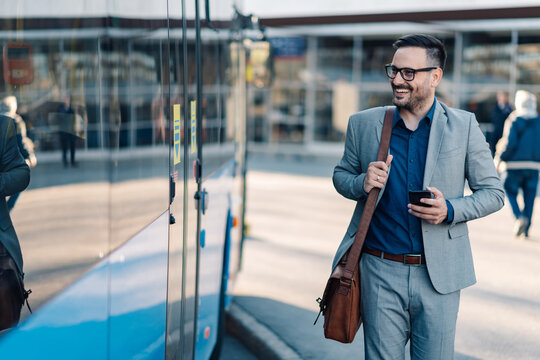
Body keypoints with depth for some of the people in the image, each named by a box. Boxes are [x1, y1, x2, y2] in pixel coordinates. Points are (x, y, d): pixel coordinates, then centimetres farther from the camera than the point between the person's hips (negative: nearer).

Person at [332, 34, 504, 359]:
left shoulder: (464, 126, 0)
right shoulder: (363, 124, 4)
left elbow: (493, 192, 4)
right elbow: (341, 175, 17)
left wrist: (450, 210, -15)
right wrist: (362, 184, -7)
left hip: (439, 274, 0)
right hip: (381, 272, 1)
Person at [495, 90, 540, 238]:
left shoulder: (514, 120, -7)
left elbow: (510, 143, -14)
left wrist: (499, 158, -4)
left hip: (516, 164, -4)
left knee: (511, 192, 10)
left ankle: (519, 216, -14)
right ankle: (526, 228, 10)